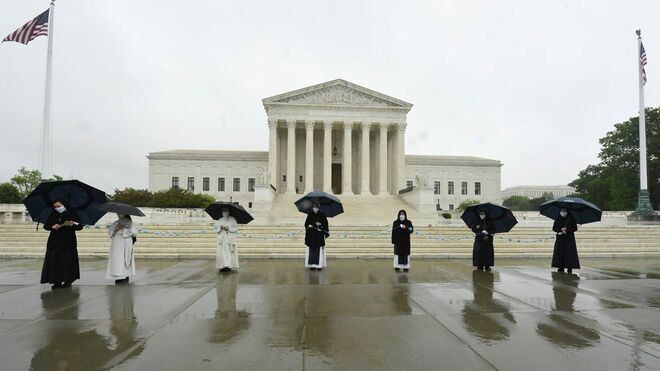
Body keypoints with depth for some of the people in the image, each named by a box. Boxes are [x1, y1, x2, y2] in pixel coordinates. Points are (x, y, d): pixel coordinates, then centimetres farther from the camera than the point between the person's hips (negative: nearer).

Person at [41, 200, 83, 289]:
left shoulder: (73, 214, 0)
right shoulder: (53, 215, 9)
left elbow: (80, 227, -1)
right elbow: (45, 226, 9)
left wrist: (72, 225, -21)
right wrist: (52, 227, -12)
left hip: (68, 243, -3)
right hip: (54, 243, 3)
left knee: (68, 262, -1)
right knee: (55, 262, 0)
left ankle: (68, 281, 10)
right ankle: (57, 281, 7)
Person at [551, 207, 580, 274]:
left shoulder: (571, 219, 0)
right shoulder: (558, 219, 7)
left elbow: (575, 228, -2)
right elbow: (554, 228, 5)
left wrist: (566, 230, -14)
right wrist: (561, 229, -12)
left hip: (569, 239, -2)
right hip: (560, 239, 2)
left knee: (569, 253, -6)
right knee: (559, 254, -1)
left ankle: (570, 268, 0)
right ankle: (561, 268, 5)